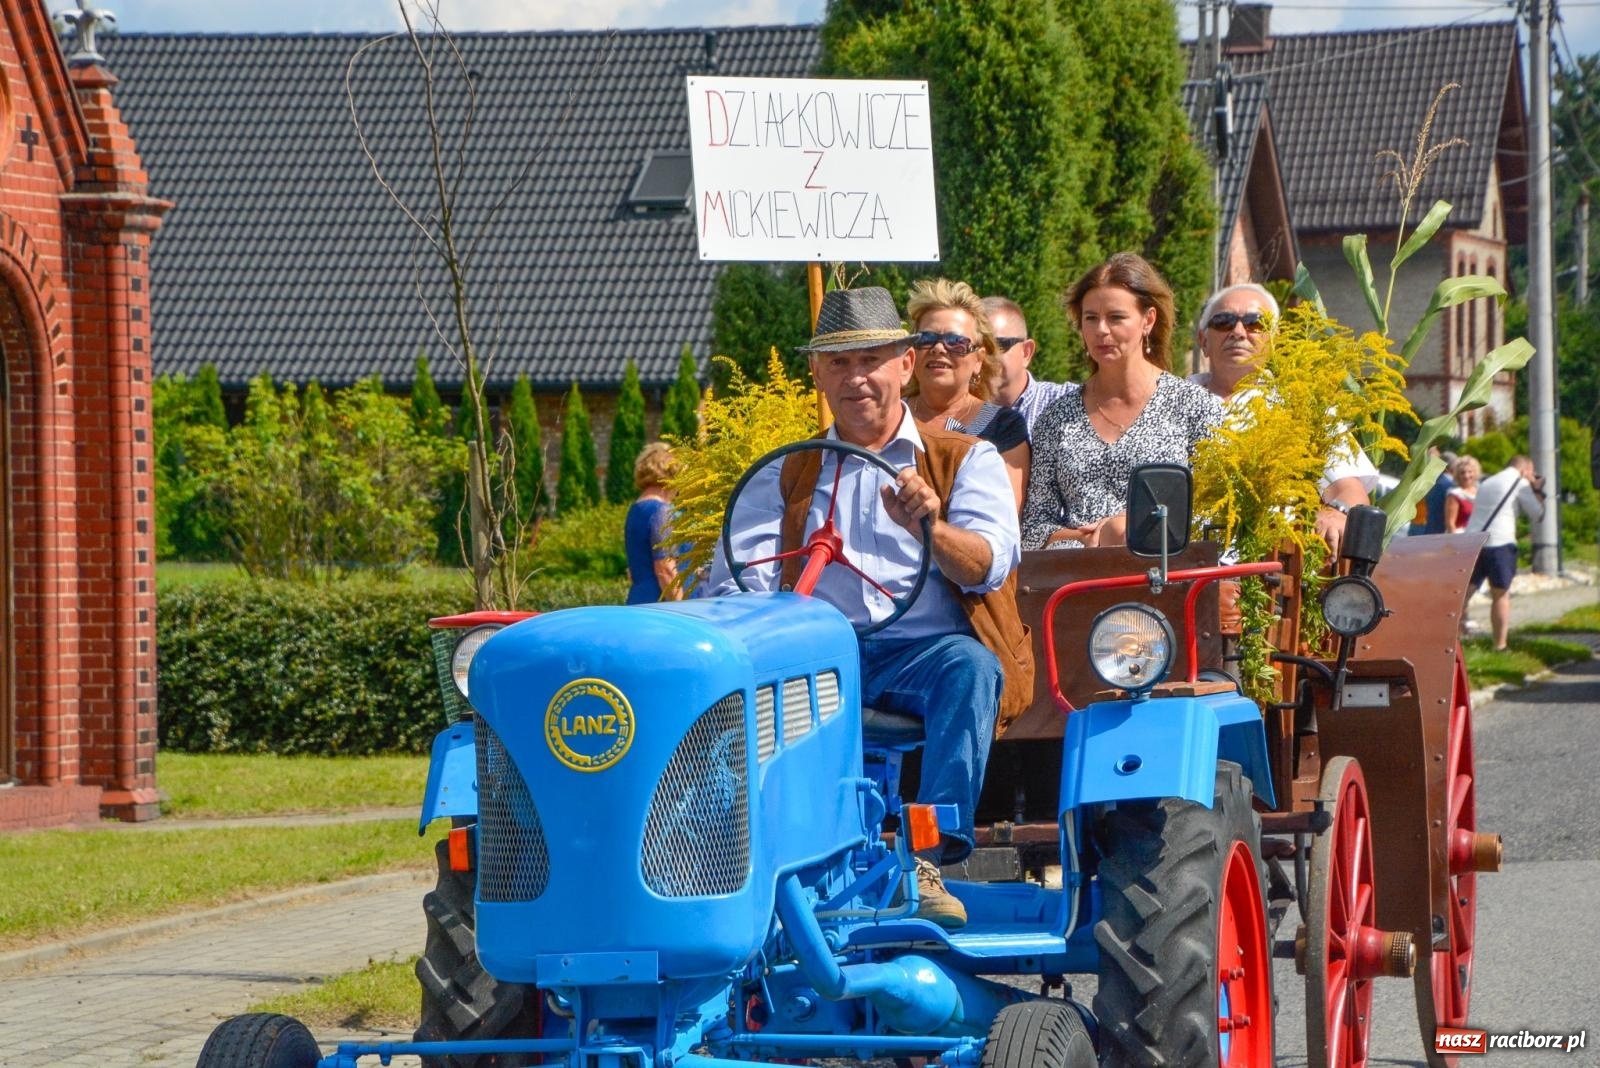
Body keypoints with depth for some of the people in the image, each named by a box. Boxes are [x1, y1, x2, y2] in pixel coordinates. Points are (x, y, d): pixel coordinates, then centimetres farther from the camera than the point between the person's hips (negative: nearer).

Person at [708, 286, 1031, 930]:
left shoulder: (967, 461, 13)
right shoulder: (784, 478, 20)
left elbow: (989, 565, -4)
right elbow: (735, 585, 6)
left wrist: (930, 527, -27)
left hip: (926, 649, -1)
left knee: (971, 666, -35)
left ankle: (930, 859, -43)